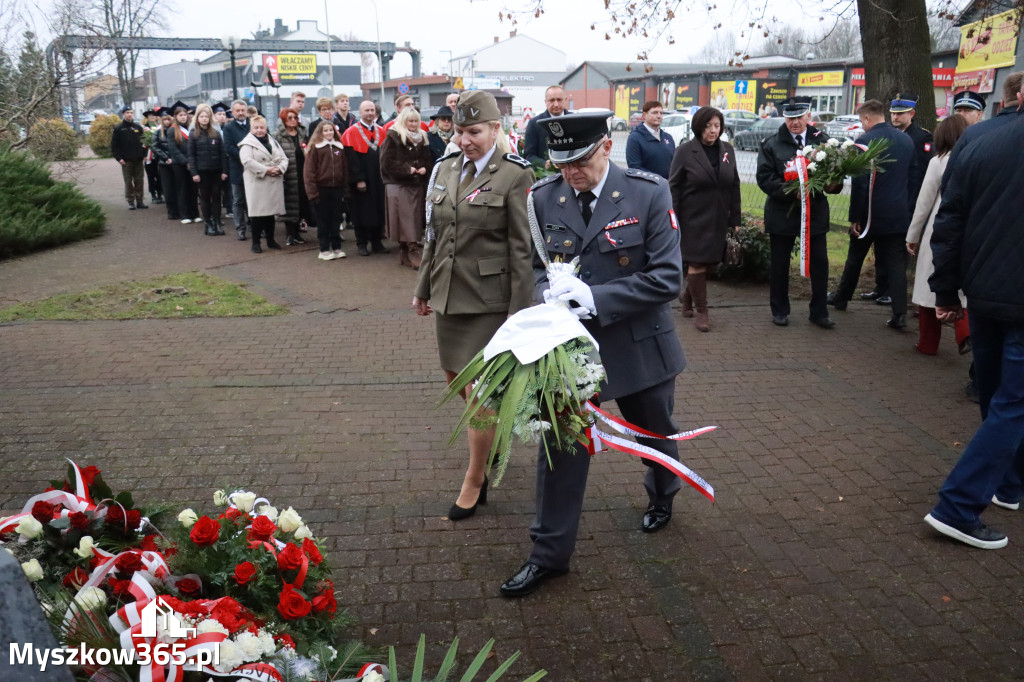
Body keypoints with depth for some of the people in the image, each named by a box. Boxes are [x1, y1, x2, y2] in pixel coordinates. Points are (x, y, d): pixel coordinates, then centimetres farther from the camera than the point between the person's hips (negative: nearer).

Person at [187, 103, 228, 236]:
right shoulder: (193, 135, 1)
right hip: (202, 171, -1)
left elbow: (222, 153, 4)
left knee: (216, 196, 4)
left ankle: (217, 223, 9)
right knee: (205, 197, 5)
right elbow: (191, 155, -1)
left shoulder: (216, 134, 5)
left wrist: (224, 170, -3)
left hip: (216, 170, 1)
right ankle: (209, 224, 10)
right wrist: (194, 173, -9)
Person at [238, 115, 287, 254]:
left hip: (274, 183, 5)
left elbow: (283, 159, 12)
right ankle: (256, 243, 4)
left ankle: (270, 240, 24)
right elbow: (248, 161, -17)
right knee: (257, 214, -4)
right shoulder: (247, 144, -3)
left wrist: (279, 169, -9)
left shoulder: (273, 142, 16)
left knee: (271, 212, 12)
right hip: (257, 183, -5)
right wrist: (266, 170, -19)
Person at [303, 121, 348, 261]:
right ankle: (324, 249, 9)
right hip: (321, 189, -4)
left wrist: (345, 187, 5)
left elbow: (345, 168, 12)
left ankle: (336, 247, 18)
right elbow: (309, 171, -7)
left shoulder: (339, 147, 10)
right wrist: (312, 191, -12)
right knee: (323, 220, 3)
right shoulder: (315, 148, -3)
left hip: (337, 188, 4)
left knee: (336, 218, 10)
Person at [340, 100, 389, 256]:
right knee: (362, 212, 1)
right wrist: (359, 179, -16)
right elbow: (352, 159, -10)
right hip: (361, 181, -4)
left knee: (378, 212, 7)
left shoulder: (381, 132, 10)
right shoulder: (352, 133, -5)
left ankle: (376, 242, 16)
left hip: (378, 180, 5)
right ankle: (362, 244, 10)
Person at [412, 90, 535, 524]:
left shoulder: (514, 175, -10)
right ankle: (491, 434, 45)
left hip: (488, 300, -6)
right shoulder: (446, 168, 9)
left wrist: (519, 310, -14)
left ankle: (475, 482, 14)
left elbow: (521, 248, -12)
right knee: (456, 380, 16)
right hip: (448, 294, 7)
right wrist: (424, 288, 17)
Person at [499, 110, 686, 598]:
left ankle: (662, 496, 55)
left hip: (637, 344, -1)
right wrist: (550, 291, -17)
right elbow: (536, 265, 7)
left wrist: (596, 297, -26)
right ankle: (549, 554, 19)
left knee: (654, 435, 22)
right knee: (559, 445, 3)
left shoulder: (649, 193, -15)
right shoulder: (544, 198, -6)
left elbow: (667, 278, -17)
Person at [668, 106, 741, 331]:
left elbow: (734, 186, 11)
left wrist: (735, 220, 7)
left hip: (718, 220, 5)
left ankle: (688, 296, 33)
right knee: (697, 263, -2)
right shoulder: (685, 151, -5)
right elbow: (673, 187, -5)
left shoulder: (727, 150, 8)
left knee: (709, 262, 10)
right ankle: (701, 311, 7)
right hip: (694, 219, -4)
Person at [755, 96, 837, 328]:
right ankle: (779, 311, 23)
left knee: (820, 263, 4)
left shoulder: (822, 140, 3)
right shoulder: (771, 144, -2)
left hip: (815, 211, 1)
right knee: (779, 265, 8)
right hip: (782, 212, -1)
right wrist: (792, 192, -20)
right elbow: (765, 179, -9)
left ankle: (819, 312, 17)